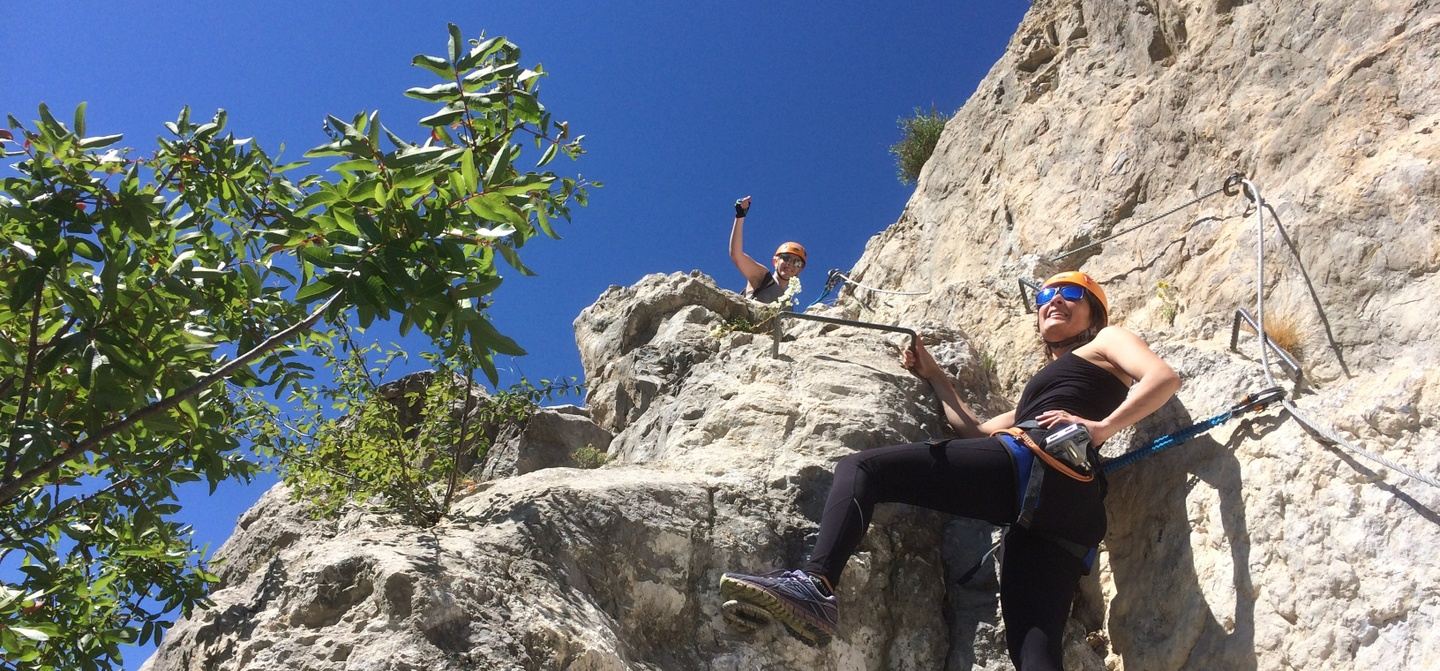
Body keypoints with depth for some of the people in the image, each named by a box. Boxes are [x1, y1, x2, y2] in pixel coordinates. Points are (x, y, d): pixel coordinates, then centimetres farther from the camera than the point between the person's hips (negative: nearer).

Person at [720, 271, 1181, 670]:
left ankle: (815, 584, -37)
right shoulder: (1042, 387, 44)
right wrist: (933, 375, 47)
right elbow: (975, 431, 41)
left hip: (1038, 460, -8)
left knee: (861, 469, -11)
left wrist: (1100, 427, -11)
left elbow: (1164, 378, 3)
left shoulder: (1105, 340, 23)